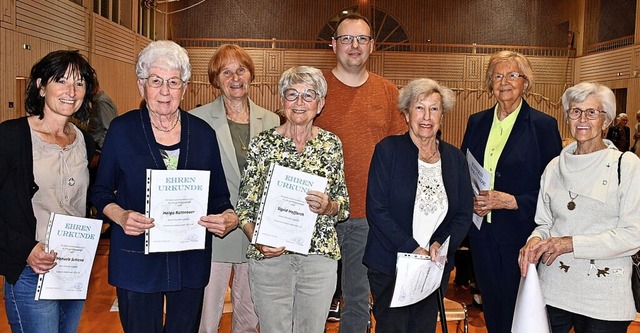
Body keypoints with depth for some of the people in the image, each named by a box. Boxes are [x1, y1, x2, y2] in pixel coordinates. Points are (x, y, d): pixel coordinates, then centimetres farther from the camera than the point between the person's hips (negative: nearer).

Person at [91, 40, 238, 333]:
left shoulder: (203, 133, 2)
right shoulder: (121, 130, -2)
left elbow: (218, 194, 7)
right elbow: (101, 190, 4)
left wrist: (229, 217, -13)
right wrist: (120, 215, -16)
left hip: (190, 261, 2)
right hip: (136, 261, -2)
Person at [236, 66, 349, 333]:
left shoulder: (331, 144, 2)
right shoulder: (262, 143, -3)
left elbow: (344, 204, 6)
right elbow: (245, 204, 0)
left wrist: (329, 207, -15)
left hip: (320, 254, 2)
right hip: (270, 255, -1)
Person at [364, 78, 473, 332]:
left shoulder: (455, 158, 6)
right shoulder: (388, 150, -6)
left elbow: (464, 214, 6)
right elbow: (376, 210, -11)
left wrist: (441, 244, -12)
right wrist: (412, 249, -16)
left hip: (436, 268, 4)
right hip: (390, 266, -3)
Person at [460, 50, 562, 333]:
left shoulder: (544, 125, -5)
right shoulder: (477, 122, 8)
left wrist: (511, 201, -20)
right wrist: (470, 200, -7)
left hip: (520, 234, -4)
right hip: (482, 231, 4)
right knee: (491, 307, 16)